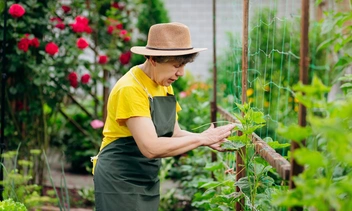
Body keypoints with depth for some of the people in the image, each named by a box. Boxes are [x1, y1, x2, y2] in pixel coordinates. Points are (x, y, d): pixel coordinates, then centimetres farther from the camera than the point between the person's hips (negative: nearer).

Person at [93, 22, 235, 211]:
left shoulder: (164, 86, 5)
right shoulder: (130, 89, -22)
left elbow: (173, 134, 5)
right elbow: (151, 147, -29)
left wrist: (208, 139, -12)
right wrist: (201, 139, -23)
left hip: (148, 180, 8)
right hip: (119, 182, -8)